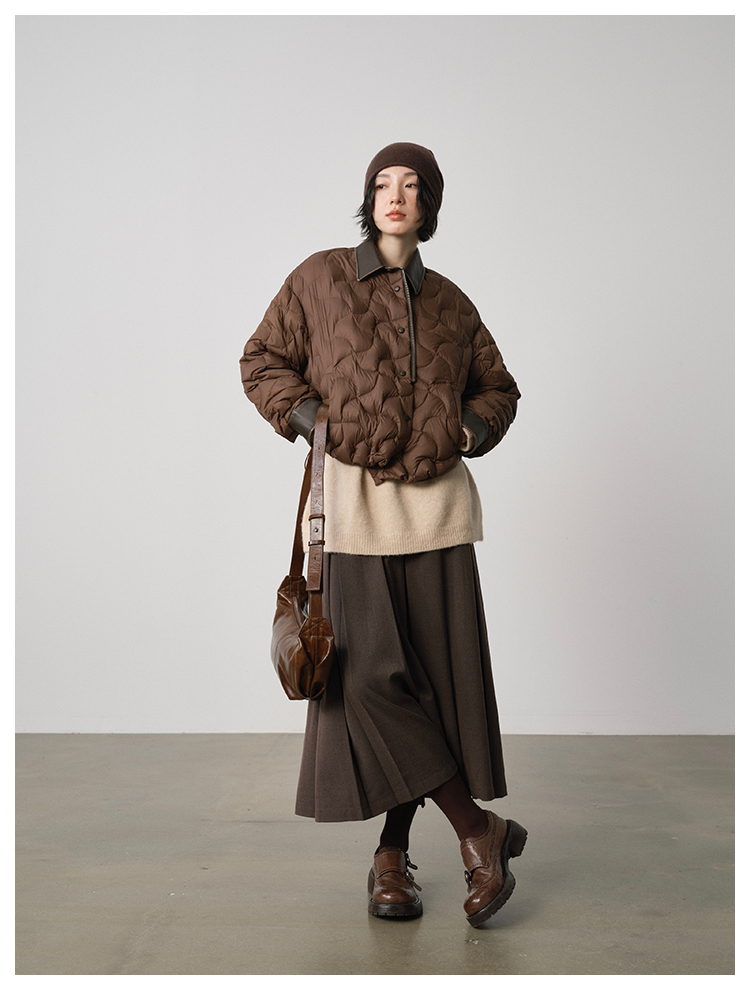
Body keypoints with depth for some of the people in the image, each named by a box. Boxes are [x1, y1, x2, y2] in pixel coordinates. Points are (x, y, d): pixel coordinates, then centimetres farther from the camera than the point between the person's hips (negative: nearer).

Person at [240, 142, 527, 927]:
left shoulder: (449, 302, 12)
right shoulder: (320, 278, 6)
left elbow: (498, 389, 22)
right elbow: (263, 361, 11)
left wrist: (471, 431, 2)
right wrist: (308, 417, -6)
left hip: (438, 501, 3)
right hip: (356, 498, -2)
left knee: (437, 677, 0)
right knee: (369, 676, -13)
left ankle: (392, 854, 15)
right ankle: (478, 830, 5)